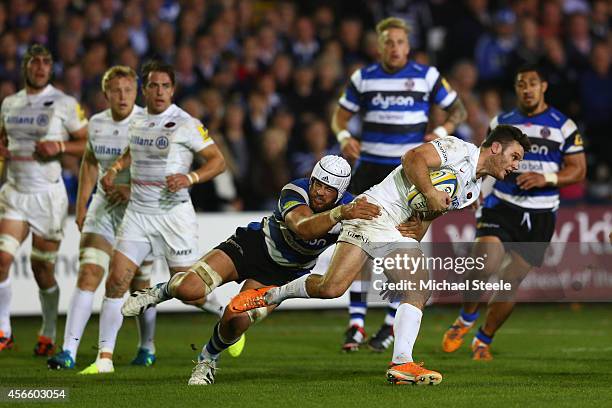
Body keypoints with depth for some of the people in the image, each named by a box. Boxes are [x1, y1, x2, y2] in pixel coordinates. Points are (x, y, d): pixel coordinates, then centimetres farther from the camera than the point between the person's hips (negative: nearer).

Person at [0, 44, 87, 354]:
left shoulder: (65, 104, -4)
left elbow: (89, 144, -3)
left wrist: (60, 146, -18)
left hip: (47, 193, -4)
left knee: (43, 269, 2)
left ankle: (48, 335, 20)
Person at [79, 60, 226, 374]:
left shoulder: (185, 124, -9)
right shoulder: (136, 121, 9)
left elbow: (218, 160, -8)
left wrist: (190, 178, -23)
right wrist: (115, 168, 14)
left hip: (174, 212, -5)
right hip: (137, 212, 5)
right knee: (116, 281, -6)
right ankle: (105, 357, -3)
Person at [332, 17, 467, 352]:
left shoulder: (426, 76, 0)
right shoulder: (363, 78, 4)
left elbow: (458, 110, 7)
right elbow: (341, 115, 12)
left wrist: (440, 133, -11)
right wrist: (344, 137, -10)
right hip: (370, 168, 2)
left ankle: (391, 325, 5)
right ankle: (356, 323, -1)